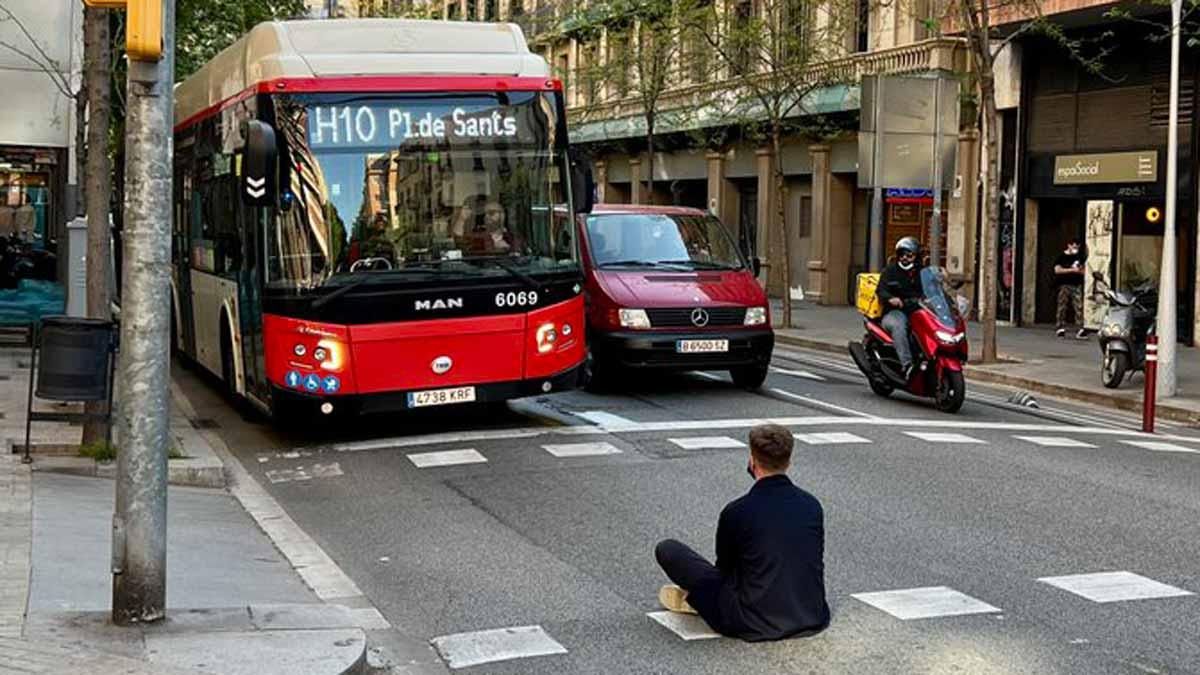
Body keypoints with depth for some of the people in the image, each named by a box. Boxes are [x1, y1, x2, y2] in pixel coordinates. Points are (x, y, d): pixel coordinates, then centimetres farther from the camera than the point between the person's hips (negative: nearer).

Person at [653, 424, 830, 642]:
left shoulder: (737, 512, -11)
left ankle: (695, 598, 28)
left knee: (667, 550, 4)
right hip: (812, 621, 4)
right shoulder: (812, 506, 1)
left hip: (754, 626, -4)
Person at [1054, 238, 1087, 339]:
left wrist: (1080, 270, -4)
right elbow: (1057, 270, -9)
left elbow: (1084, 270, 20)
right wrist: (1071, 270, -13)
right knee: (1062, 307, -1)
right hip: (1064, 285, -3)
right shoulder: (1062, 256, 1)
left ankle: (1080, 329, -10)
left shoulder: (1079, 257, 14)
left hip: (1077, 285, 3)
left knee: (1079, 307, -6)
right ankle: (1060, 328, 5)